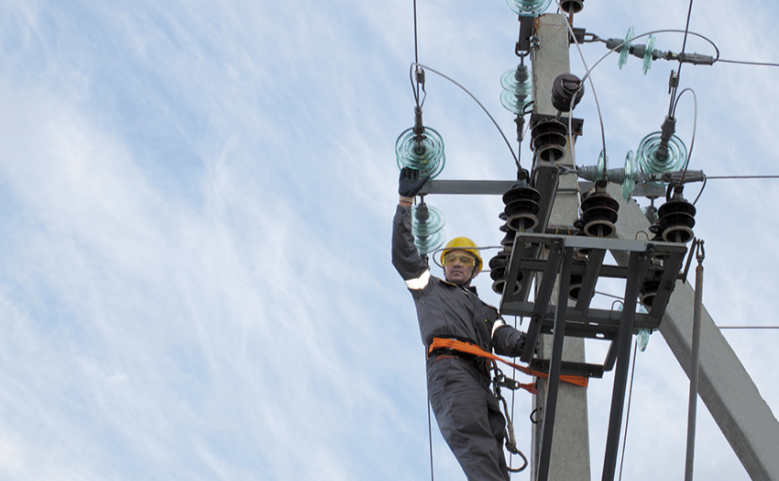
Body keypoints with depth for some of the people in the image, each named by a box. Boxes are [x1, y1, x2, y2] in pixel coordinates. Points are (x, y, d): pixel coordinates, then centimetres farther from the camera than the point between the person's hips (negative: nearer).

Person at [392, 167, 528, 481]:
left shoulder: (485, 311, 39)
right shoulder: (429, 288, 34)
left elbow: (503, 338, 20)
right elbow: (402, 253, 25)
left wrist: (524, 342, -4)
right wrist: (405, 202, 22)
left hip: (481, 380, 5)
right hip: (449, 368, -5)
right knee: (476, 445, -31)